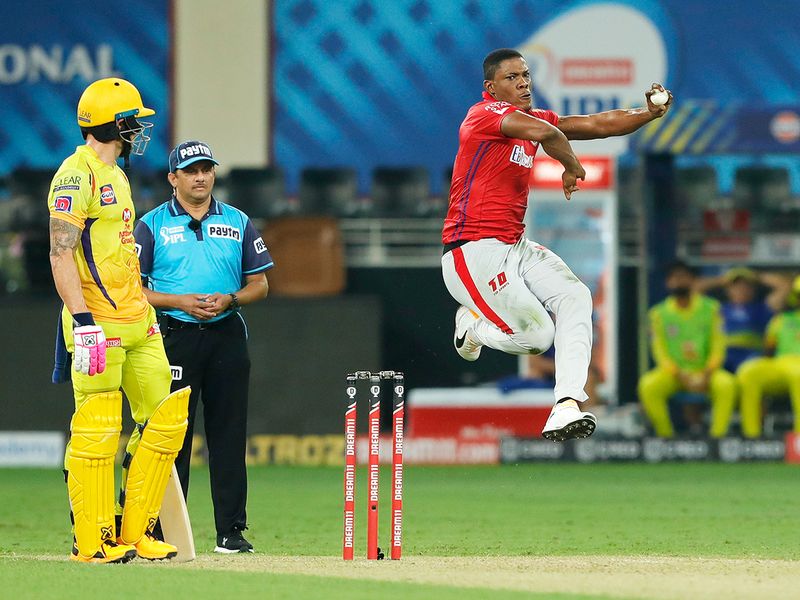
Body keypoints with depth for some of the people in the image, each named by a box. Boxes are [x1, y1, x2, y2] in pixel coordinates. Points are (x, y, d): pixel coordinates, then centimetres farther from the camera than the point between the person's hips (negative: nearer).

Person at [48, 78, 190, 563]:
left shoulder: (116, 176, 20)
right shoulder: (77, 174, -10)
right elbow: (61, 253, -17)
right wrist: (83, 321, -23)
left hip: (136, 323, 10)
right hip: (98, 325, -10)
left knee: (166, 421, 7)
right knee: (97, 432, -8)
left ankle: (135, 534, 12)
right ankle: (93, 542, -3)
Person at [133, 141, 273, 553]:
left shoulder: (237, 222, 11)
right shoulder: (153, 225, 4)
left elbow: (259, 284, 13)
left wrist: (229, 299, -8)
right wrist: (181, 301, -13)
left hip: (227, 336, 2)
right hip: (174, 337, -2)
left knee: (228, 434, 2)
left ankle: (231, 530, 5)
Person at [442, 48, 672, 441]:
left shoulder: (532, 116, 15)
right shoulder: (486, 113, -12)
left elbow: (598, 124, 9)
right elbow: (545, 133, -30)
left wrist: (648, 114, -7)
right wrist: (572, 166, -12)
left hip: (515, 246, 9)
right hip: (473, 252, -9)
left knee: (575, 297, -15)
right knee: (537, 336, -13)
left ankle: (567, 407, -23)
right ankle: (473, 325, 20)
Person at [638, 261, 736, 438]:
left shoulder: (710, 308, 4)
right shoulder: (659, 313, 4)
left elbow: (718, 346, 0)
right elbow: (660, 351, 0)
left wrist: (707, 374, -16)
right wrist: (679, 376, -16)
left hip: (704, 372, 0)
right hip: (674, 373, 1)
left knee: (726, 384, -33)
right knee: (648, 386, -31)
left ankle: (718, 435, -29)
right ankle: (665, 435, -19)